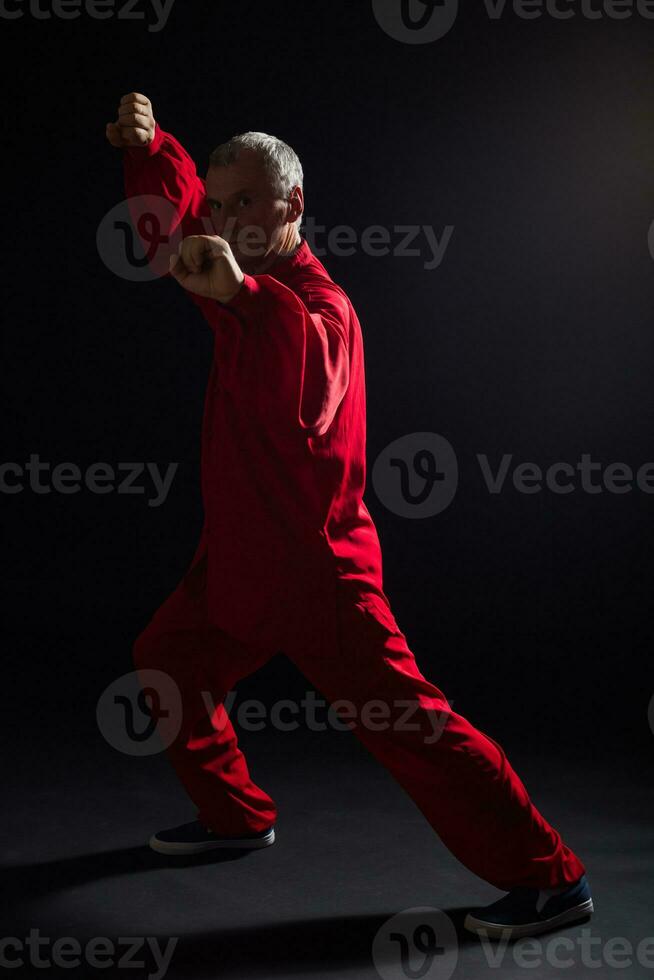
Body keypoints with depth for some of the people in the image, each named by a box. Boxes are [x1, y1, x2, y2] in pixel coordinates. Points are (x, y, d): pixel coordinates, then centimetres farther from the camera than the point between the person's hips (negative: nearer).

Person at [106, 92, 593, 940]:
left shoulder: (319, 307, -20)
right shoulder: (246, 276, 5)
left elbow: (310, 389, -44)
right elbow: (179, 208, 19)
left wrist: (240, 293, -61)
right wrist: (146, 144, -2)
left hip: (316, 565, -9)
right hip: (239, 557, 9)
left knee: (405, 723, -9)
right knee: (166, 662, 22)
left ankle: (550, 879, 0)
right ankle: (236, 815, 38)